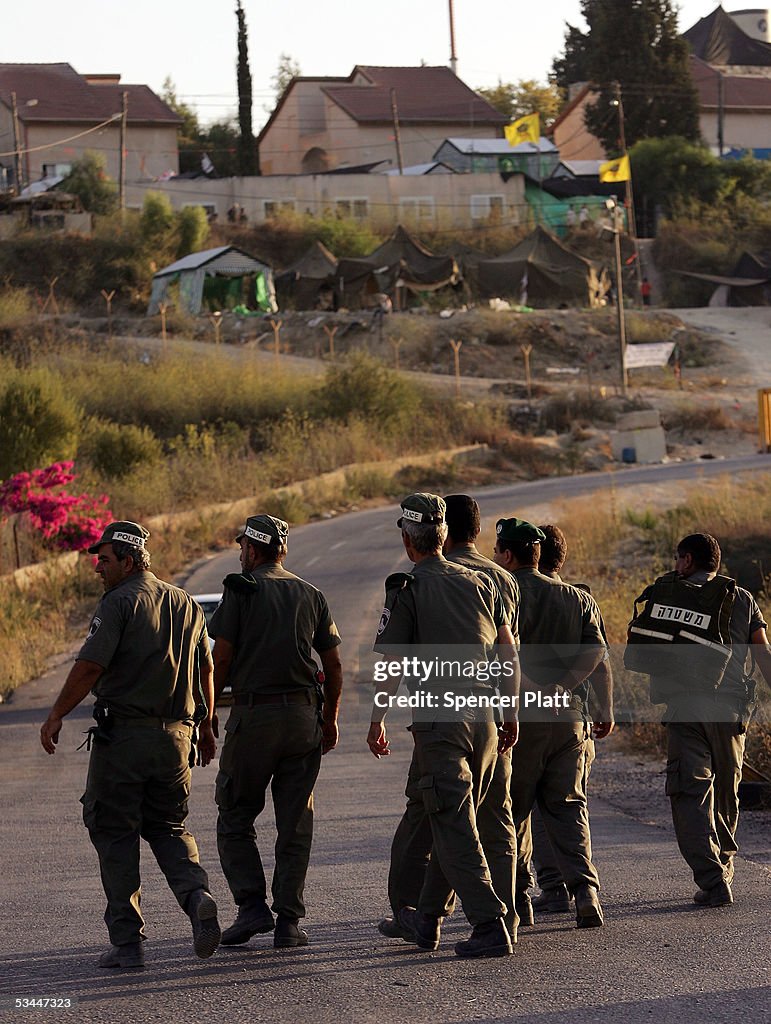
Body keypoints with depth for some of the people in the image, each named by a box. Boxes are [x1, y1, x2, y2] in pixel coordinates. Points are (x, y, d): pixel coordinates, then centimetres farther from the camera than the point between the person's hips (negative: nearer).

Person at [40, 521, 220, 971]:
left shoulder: (119, 604, -9)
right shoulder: (186, 605, 13)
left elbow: (90, 667, -16)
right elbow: (206, 670, 17)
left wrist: (56, 715, -7)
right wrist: (206, 728, 26)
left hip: (122, 732, -6)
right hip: (175, 733, 6)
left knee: (115, 833, 4)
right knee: (169, 828, 16)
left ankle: (127, 941, 1)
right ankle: (197, 894, -13)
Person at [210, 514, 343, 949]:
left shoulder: (241, 590, -2)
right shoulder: (311, 595, 12)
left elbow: (221, 658, -7)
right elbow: (334, 664, 11)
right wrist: (331, 719, 19)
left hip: (253, 715, -4)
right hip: (303, 715, 4)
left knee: (235, 819, 8)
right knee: (296, 824, 6)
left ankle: (253, 906, -5)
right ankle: (289, 921, 3)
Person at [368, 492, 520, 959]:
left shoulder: (407, 589, -6)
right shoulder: (481, 583, 9)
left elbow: (392, 664, -7)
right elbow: (509, 653, 9)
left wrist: (377, 722, 3)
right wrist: (511, 715, 16)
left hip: (437, 718, -6)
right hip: (483, 718, 6)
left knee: (455, 828, -4)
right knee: (454, 822, 17)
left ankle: (491, 926, -12)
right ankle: (428, 919, 27)